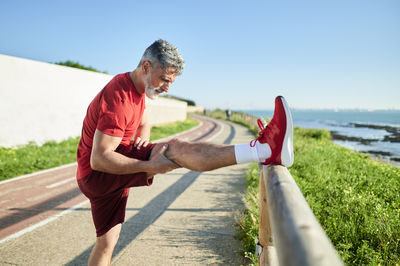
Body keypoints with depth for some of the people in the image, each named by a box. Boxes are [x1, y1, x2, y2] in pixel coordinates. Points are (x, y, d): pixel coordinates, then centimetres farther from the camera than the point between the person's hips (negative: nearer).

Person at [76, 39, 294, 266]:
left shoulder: (137, 87, 9)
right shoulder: (118, 98, -23)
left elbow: (144, 124, 22)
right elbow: (98, 159, -27)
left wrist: (143, 137, -3)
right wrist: (150, 166, -30)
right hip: (96, 174, -11)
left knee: (107, 242, 17)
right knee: (174, 149, -28)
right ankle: (266, 149, -36)